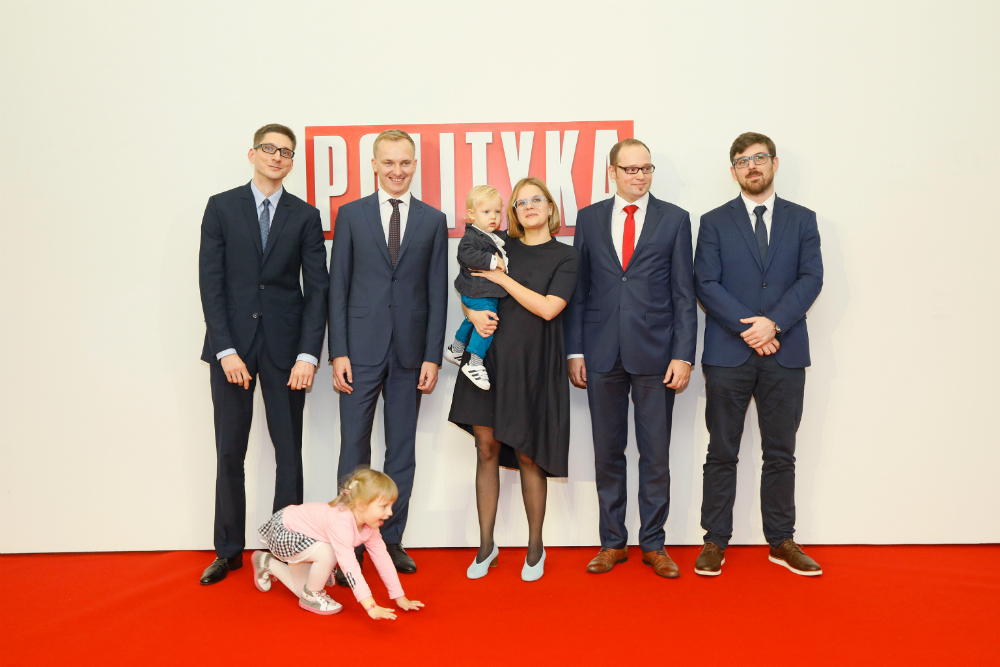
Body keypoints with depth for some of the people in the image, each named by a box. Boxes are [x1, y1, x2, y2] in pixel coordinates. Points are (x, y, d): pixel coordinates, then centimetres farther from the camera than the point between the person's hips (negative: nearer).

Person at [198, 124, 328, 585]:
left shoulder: (305, 216, 6)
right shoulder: (221, 207, 5)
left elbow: (317, 288, 1)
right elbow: (210, 282, -1)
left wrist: (308, 355, -9)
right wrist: (226, 350, -10)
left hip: (284, 346, 0)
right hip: (231, 345, 0)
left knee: (289, 451, 4)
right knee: (230, 452, 7)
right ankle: (229, 550, 21)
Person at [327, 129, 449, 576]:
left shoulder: (433, 220, 8)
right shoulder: (351, 214, 6)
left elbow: (437, 293, 5)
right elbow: (338, 287, 2)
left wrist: (432, 357, -2)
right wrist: (338, 352, -6)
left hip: (410, 353, 1)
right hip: (361, 350, -1)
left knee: (402, 451, 8)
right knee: (354, 448, 3)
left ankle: (391, 539, 21)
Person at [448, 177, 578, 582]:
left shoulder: (564, 256, 2)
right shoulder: (501, 247, 11)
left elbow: (548, 308, -11)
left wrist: (501, 278, -9)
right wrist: (474, 314, -7)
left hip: (531, 364, -3)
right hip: (488, 357, 3)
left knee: (527, 455, 3)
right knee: (487, 449, 6)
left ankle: (535, 546, 22)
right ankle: (486, 546, 19)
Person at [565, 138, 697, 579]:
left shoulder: (674, 219, 5)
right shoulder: (589, 218, 9)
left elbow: (684, 293, 2)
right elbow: (578, 289, 8)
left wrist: (683, 355, -6)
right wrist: (574, 351, 2)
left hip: (655, 354, -1)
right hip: (602, 354, 2)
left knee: (656, 455, 5)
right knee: (607, 454, 9)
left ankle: (653, 544, 21)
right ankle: (612, 542, 23)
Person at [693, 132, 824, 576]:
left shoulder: (802, 220, 11)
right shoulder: (714, 222, 7)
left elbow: (811, 278, 0)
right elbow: (706, 284, -2)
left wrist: (774, 322, -14)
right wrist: (747, 327, -13)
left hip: (785, 353, 2)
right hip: (728, 354, -1)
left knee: (781, 454, 9)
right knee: (722, 453, 4)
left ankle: (781, 542, 22)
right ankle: (715, 541, 15)